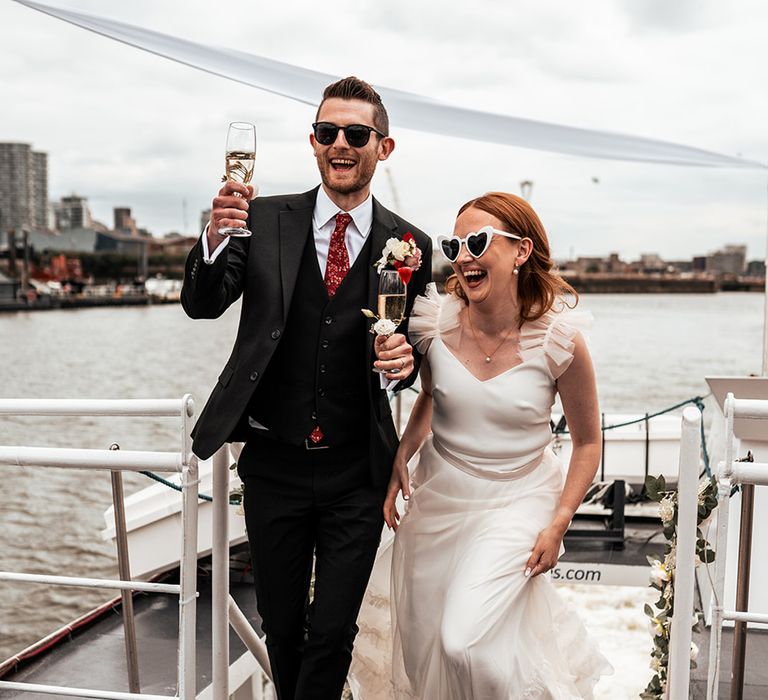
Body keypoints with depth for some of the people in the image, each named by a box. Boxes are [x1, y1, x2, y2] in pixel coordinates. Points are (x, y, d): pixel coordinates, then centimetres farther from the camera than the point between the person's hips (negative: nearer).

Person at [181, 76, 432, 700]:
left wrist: (403, 360, -17)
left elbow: (410, 349, 6)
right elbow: (202, 305, -7)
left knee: (333, 633, 6)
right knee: (281, 627, 18)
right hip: (274, 466, 1)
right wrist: (216, 238, -26)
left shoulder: (409, 246, -1)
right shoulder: (266, 220, -1)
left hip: (356, 476, -1)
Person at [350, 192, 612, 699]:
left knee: (466, 642, -17)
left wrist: (559, 523, -11)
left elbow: (587, 442, -4)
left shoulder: (559, 340, -17)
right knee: (422, 647, 12)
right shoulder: (438, 322, -11)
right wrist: (402, 455, -3)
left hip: (516, 502, -3)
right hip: (437, 496, 4)